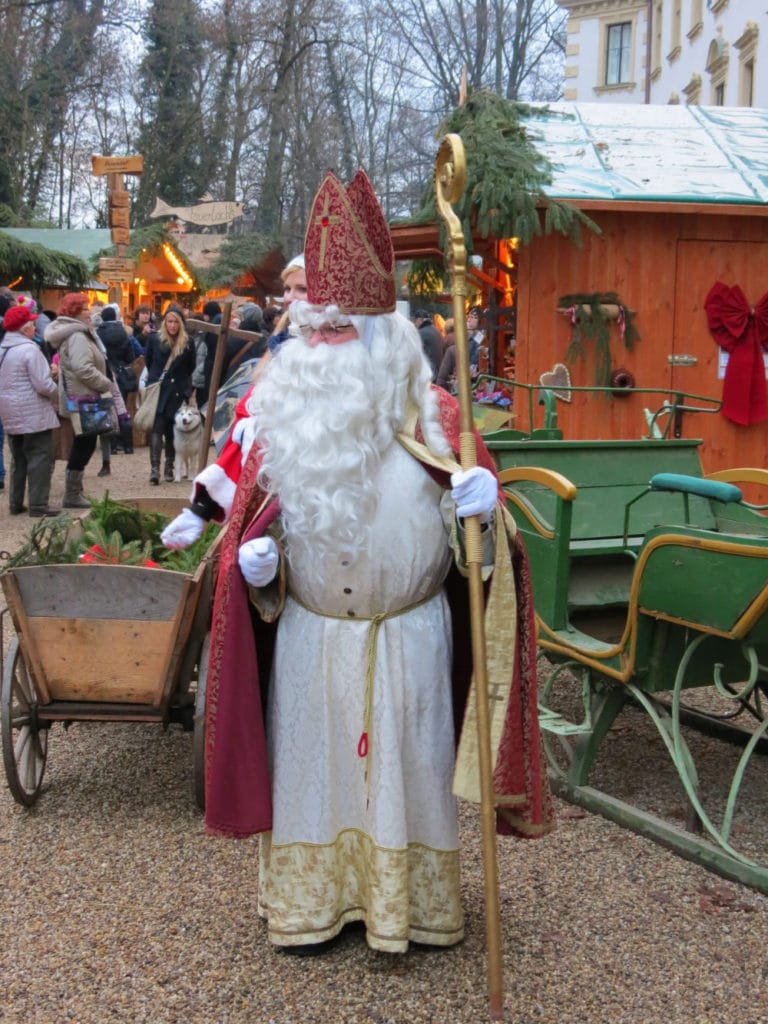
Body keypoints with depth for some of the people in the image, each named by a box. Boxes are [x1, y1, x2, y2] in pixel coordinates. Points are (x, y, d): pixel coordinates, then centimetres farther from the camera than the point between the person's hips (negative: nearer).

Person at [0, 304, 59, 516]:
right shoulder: (29, 349, -16)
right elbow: (43, 385, -20)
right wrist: (58, 394, -2)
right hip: (34, 415, -8)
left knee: (19, 459, 16)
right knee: (40, 458, -2)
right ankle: (38, 504, -2)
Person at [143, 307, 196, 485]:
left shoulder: (188, 343, 2)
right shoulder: (154, 339, 2)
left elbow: (191, 368, 14)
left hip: (177, 392, 1)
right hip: (157, 391, -1)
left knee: (173, 430, 6)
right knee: (156, 428, -12)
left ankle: (169, 468, 17)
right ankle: (155, 468, -19)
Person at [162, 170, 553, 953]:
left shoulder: (433, 418, -8)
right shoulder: (280, 419, -2)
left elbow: (480, 537, -6)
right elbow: (252, 522, 6)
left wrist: (481, 515, -29)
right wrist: (253, 558, -15)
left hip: (409, 635, -2)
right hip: (311, 636, 2)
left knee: (406, 762, 9)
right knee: (311, 759, 12)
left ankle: (413, 902, 29)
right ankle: (310, 901, 31)